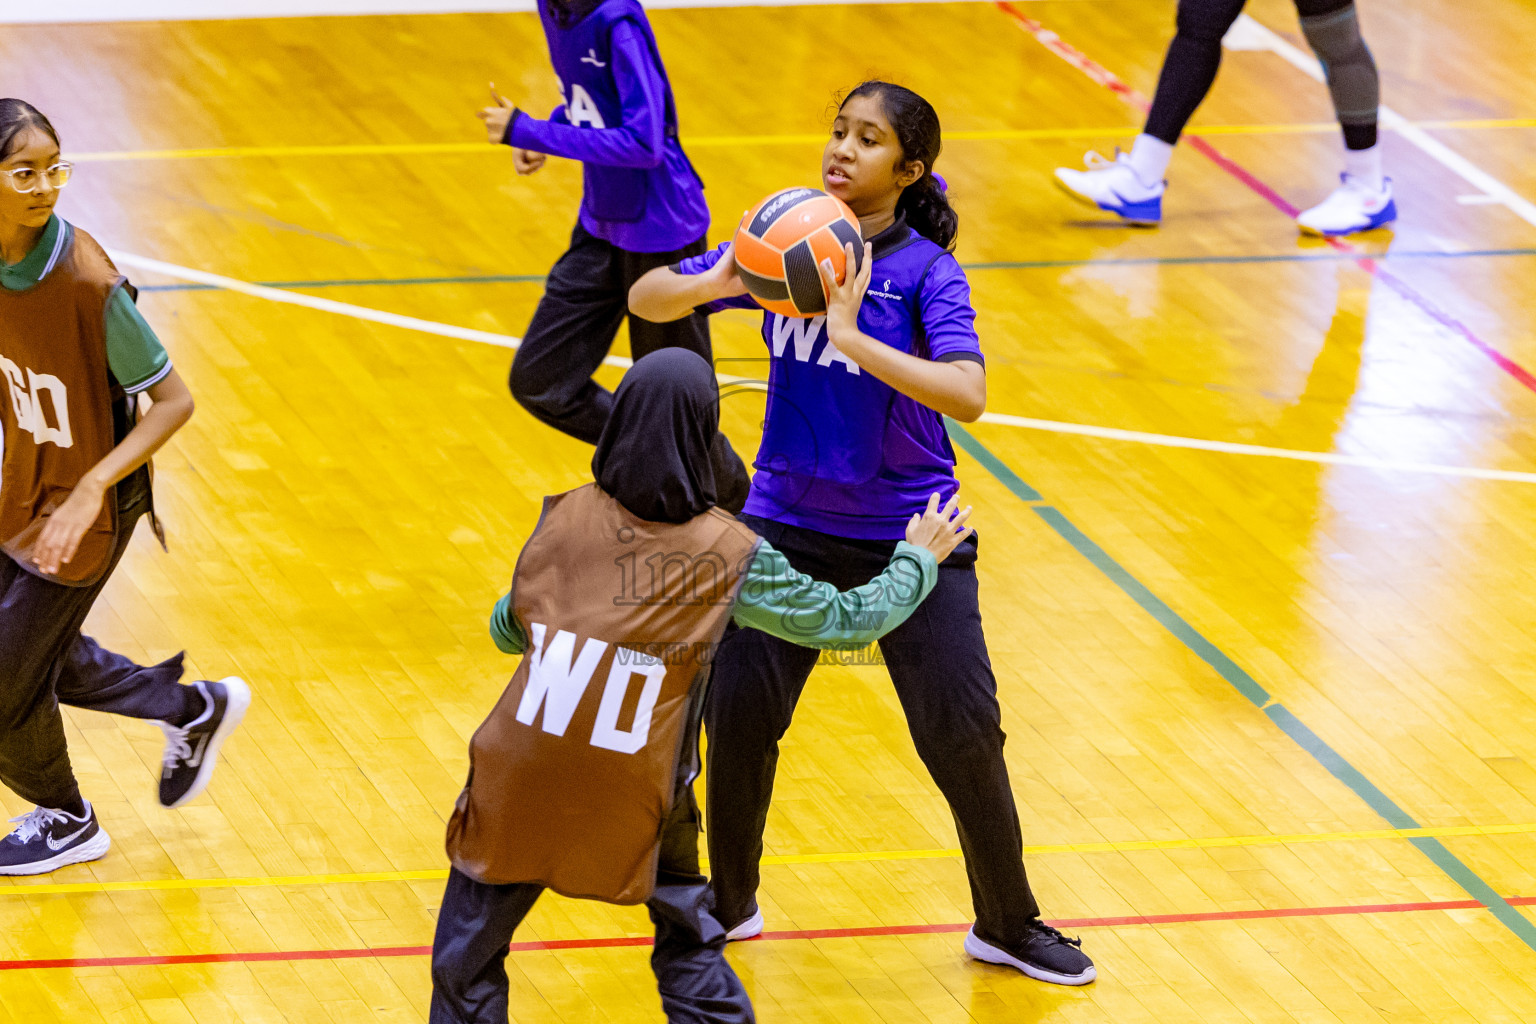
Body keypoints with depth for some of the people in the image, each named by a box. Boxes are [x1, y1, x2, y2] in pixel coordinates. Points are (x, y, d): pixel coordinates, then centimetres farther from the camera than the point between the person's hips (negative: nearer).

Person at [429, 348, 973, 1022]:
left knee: (466, 969, 15)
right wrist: (918, 559, 24)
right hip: (632, 807, 0)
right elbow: (848, 620, 7)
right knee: (690, 948, 21)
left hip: (519, 784, 1)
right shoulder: (732, 557, -3)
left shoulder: (565, 517, 3)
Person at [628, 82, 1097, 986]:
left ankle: (1009, 925, 18)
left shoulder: (927, 271, -12)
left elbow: (967, 394, -27)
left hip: (909, 532, -2)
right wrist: (717, 282, -23)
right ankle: (729, 903, 18)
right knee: (739, 710, -5)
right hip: (791, 523, 3)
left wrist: (851, 336, -33)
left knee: (963, 732, -2)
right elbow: (647, 299, -2)